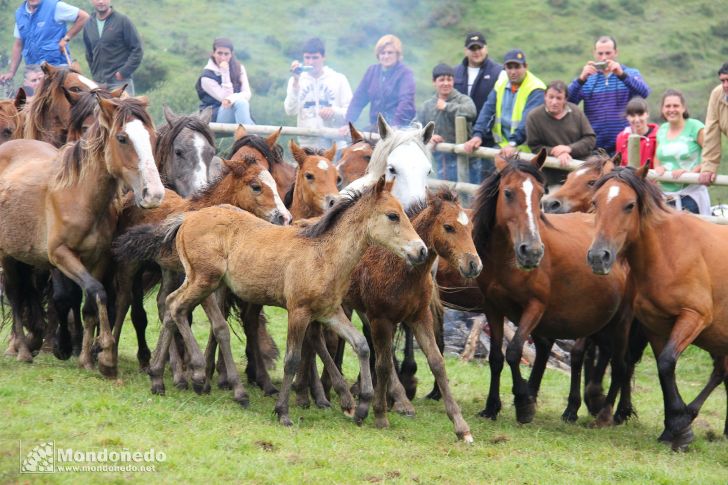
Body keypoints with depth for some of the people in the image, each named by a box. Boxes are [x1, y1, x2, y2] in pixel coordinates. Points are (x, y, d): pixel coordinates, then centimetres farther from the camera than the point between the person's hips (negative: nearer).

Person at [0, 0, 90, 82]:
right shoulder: (19, 13, 10)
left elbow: (83, 17, -5)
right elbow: (18, 45, 16)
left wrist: (66, 38, -8)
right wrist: (11, 72, 10)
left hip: (57, 66, -5)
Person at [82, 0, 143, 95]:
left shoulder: (122, 21, -4)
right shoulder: (88, 26, 11)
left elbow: (137, 50, -5)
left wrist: (124, 72, -12)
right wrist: (95, 74, 11)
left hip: (120, 82, -5)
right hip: (99, 83, 5)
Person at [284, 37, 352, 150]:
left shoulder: (339, 79, 6)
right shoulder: (297, 80, 10)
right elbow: (290, 111, -3)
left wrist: (335, 112, -14)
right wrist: (295, 82, -9)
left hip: (334, 145, -1)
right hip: (307, 146, 1)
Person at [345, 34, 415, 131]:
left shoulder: (405, 73, -2)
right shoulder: (372, 71, 14)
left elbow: (406, 102, -16)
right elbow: (358, 99, 12)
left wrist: (395, 125, -30)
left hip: (399, 127, -5)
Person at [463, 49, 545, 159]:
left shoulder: (535, 89, -12)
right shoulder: (500, 85, 9)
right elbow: (487, 110, 1)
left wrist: (513, 143, -38)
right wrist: (477, 134, -15)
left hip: (526, 149, -6)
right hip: (503, 145, 6)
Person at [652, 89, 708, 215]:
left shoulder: (695, 127, -7)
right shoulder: (662, 131, 12)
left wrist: (692, 172, -19)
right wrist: (658, 169, 2)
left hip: (690, 194, -6)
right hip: (665, 194, 6)